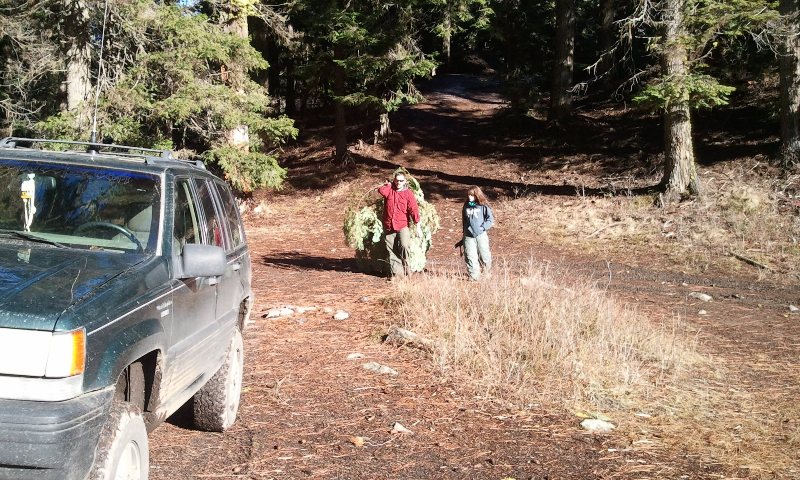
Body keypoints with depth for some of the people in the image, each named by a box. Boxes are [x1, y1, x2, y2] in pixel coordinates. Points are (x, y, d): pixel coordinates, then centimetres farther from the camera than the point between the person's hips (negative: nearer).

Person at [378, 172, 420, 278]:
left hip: (402, 226, -3)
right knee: (391, 251, 4)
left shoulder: (408, 193, 1)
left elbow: (414, 209, -2)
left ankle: (406, 268, -1)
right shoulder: (389, 190, 8)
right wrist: (388, 184, 1)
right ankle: (395, 273, 10)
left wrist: (417, 226, -5)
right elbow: (381, 190, -15)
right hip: (389, 226, 3)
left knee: (404, 246, -20)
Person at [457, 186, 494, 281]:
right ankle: (474, 276, 2)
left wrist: (482, 227, -15)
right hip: (469, 236, 3)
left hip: (481, 235, -3)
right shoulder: (466, 206, 11)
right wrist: (463, 237, 22)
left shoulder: (483, 206, -2)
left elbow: (490, 220, -1)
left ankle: (487, 273, 25)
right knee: (470, 257, -3)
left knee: (484, 255, -1)